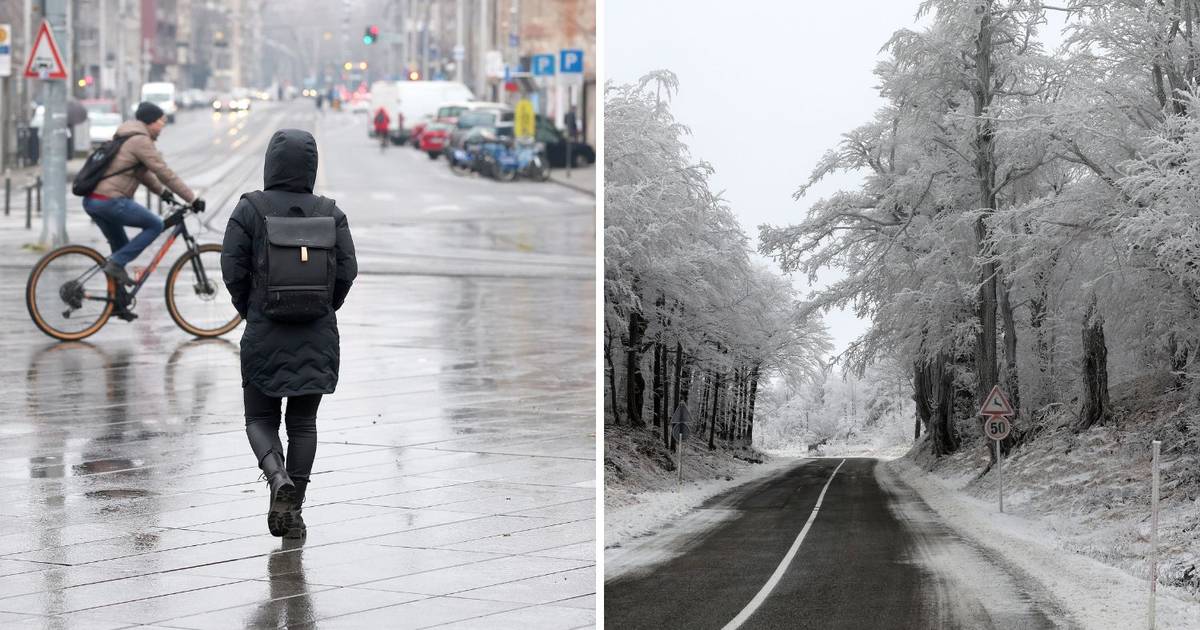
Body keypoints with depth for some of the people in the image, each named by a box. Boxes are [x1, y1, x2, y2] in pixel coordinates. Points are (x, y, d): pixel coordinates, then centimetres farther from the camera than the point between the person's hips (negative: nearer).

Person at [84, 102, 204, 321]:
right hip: (110, 201, -10)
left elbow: (142, 171, 29)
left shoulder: (125, 136, 21)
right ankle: (116, 263, -7)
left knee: (122, 248, 19)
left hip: (92, 200, 10)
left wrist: (161, 191, 22)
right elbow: (164, 173, -11)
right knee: (155, 225, -2)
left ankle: (119, 304, 21)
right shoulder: (141, 141, -10)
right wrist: (192, 199, -7)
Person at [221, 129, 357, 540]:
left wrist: (251, 312, 8)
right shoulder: (330, 213, 0)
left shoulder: (251, 208, -7)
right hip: (318, 336, 2)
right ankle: (294, 511, 9)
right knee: (303, 422, 11)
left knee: (260, 419, 10)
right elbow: (347, 270, -2)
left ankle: (279, 479, -18)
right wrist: (322, 312, 13)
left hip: (265, 335, -2)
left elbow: (234, 270, -8)